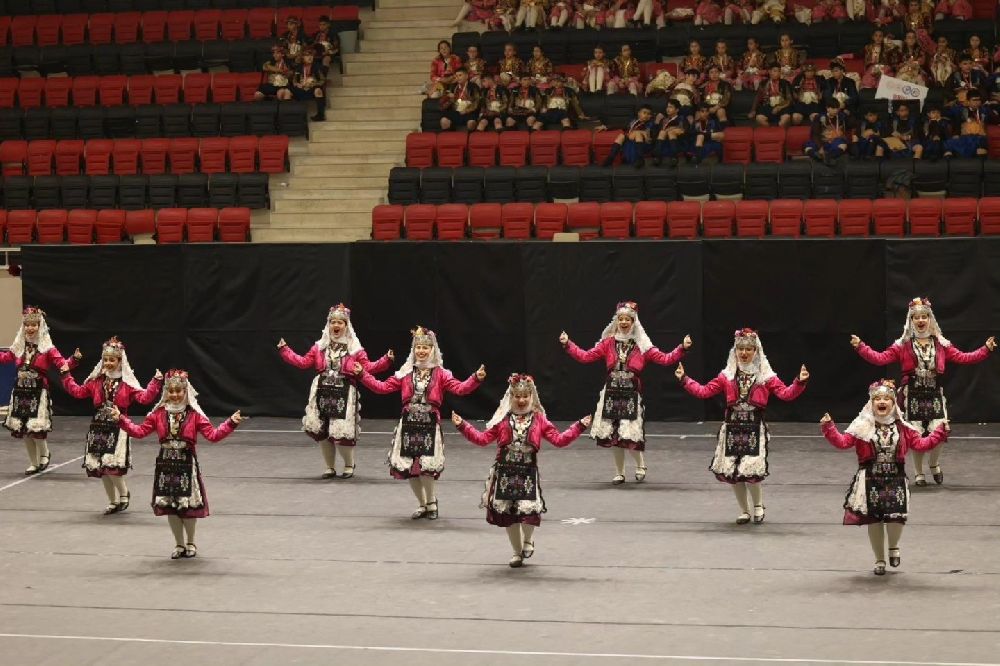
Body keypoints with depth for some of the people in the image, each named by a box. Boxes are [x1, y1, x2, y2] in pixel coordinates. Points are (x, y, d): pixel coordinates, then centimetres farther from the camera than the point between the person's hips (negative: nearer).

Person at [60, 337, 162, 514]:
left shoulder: (127, 383, -3)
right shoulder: (96, 381, 9)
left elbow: (144, 398, -12)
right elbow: (78, 392, 13)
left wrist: (156, 383, -21)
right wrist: (66, 376, 9)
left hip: (117, 428, -5)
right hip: (98, 427, 5)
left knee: (111, 465, -16)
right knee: (99, 467, 7)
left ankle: (124, 493, 11)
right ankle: (113, 501, 22)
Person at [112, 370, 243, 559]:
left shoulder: (194, 415, -4)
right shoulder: (159, 414, 3)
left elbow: (213, 435, -8)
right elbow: (139, 431, 5)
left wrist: (231, 423, -20)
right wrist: (121, 419, -2)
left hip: (187, 465, -2)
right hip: (166, 465, 2)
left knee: (189, 506, 3)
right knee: (169, 507, 7)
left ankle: (190, 543, 23)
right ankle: (179, 544, 22)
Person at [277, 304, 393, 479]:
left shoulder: (355, 349, 0)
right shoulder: (320, 347, 9)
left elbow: (368, 367, -4)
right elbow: (303, 362, 12)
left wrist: (386, 360, -15)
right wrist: (284, 350, 11)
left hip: (344, 396, -3)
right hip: (322, 394, 4)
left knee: (342, 433, -7)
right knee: (321, 432, 5)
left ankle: (349, 465, 20)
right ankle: (330, 467, 23)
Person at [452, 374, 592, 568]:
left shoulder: (539, 419, 2)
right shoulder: (503, 420, 3)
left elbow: (559, 439, 1)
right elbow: (483, 438, 3)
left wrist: (579, 427, -7)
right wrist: (462, 426, -4)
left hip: (528, 473, -1)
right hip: (505, 472, 1)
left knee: (529, 510, -14)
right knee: (508, 514, 7)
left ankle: (528, 540, 20)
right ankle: (518, 552, 25)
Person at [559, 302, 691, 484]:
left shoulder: (642, 346, 0)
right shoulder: (608, 343, 4)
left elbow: (665, 359, -4)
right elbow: (585, 356, 3)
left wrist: (682, 348, -14)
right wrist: (567, 344, -3)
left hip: (632, 396, -2)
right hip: (611, 395, 2)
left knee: (629, 435, -11)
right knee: (613, 435, 6)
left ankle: (640, 465, 18)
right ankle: (619, 474, 22)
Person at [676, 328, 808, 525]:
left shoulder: (766, 377, 1)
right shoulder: (727, 376, 7)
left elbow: (786, 393, -7)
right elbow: (704, 391, 7)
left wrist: (799, 382, -23)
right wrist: (684, 379, 1)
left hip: (755, 430, -3)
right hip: (732, 429, 3)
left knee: (751, 471, -15)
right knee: (731, 472, 4)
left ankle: (758, 506, 14)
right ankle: (744, 511, 24)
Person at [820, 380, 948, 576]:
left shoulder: (902, 428, 5)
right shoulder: (862, 426, -1)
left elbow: (921, 444, 6)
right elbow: (843, 442, -6)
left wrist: (940, 433, -1)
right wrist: (829, 428, -19)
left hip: (895, 480, 0)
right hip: (870, 480, 0)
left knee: (896, 518, -13)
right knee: (874, 520, 5)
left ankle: (893, 547, 22)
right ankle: (879, 560, 24)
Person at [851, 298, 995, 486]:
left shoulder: (941, 344, 7)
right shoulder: (902, 345, 1)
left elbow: (963, 358, 4)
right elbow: (880, 358, -6)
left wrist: (986, 349, -3)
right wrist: (860, 347, -16)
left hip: (935, 396, 1)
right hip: (912, 397, -1)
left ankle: (934, 464, 21)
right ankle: (919, 473, 20)